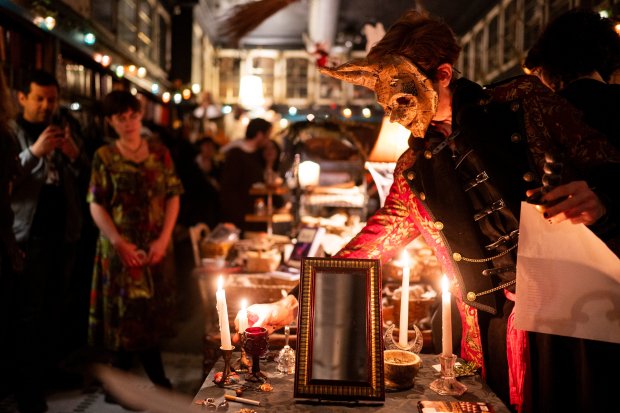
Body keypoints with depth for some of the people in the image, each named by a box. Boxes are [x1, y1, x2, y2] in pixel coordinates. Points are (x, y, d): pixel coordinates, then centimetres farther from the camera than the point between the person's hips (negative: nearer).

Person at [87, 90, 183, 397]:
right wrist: (120, 243, -17)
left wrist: (163, 239, -9)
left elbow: (173, 198, 3)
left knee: (152, 313, 10)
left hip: (156, 248, 2)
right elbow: (96, 207, -5)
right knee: (124, 314, 6)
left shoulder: (159, 153, 5)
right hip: (120, 249, -2)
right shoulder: (105, 157, 0)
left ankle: (156, 377, 25)